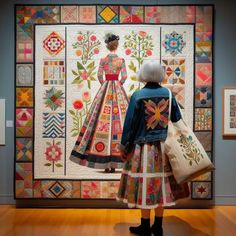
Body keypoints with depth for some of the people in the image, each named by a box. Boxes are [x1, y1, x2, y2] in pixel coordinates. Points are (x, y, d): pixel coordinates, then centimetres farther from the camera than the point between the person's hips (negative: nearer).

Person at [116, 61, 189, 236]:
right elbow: (177, 121, 5)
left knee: (144, 187, 6)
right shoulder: (169, 94, 1)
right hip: (164, 148, 4)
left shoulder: (137, 96, -10)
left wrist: (124, 147, 4)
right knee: (161, 185, 12)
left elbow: (129, 124, -7)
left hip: (144, 148, -4)